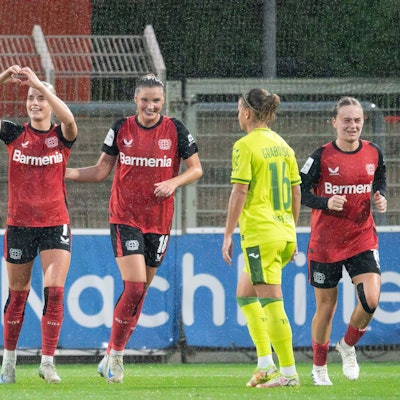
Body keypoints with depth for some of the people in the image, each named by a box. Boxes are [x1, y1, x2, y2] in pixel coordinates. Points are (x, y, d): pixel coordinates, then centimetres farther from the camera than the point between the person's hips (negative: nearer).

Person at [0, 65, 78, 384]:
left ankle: (48, 361, -5)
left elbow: (69, 119, -25)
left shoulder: (61, 136, -2)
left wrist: (39, 83, -30)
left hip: (56, 224, -1)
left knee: (54, 292, -12)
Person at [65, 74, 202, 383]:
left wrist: (174, 182, -14)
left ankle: (113, 356, 20)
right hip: (125, 218, -2)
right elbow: (101, 170, 7)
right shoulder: (121, 129, 0)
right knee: (135, 288, -16)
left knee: (140, 292, 7)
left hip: (159, 222, 2)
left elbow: (196, 169, 4)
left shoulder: (175, 130, 0)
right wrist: (64, 172, -4)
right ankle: (115, 354, -3)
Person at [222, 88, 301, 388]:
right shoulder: (282, 145, 12)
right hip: (284, 233, 8)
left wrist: (228, 235, -8)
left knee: (271, 302, -5)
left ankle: (289, 372, -5)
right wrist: (291, 233, 23)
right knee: (244, 294, 19)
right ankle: (266, 364, 14)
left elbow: (240, 193, -13)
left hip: (259, 233, -8)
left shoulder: (245, 146, -10)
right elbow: (296, 192, 15)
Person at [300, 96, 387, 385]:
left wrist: (380, 198, -2)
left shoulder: (374, 154, 1)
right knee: (326, 307, 7)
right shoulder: (322, 156, -10)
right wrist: (326, 202, -23)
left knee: (371, 299, -16)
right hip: (326, 242, -2)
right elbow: (299, 191, -6)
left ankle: (348, 346, 12)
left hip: (363, 239, 2)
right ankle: (319, 367, 26)